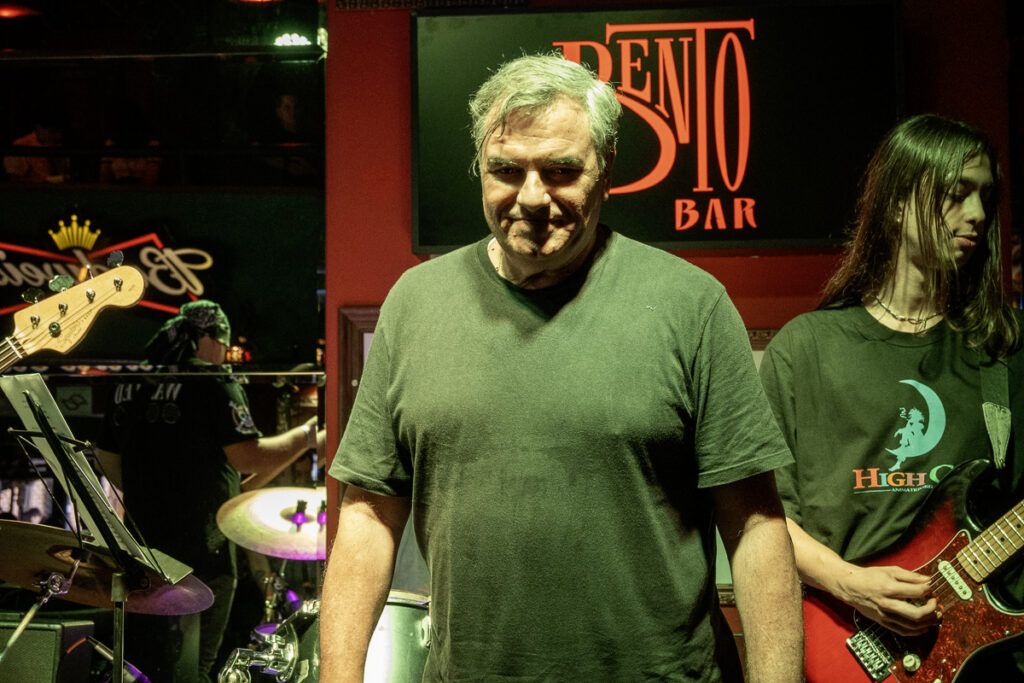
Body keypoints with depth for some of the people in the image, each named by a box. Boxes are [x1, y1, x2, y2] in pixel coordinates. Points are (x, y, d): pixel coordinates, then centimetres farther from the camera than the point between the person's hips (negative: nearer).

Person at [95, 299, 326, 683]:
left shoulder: (130, 386, 10)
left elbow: (106, 456, 18)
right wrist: (309, 436, -6)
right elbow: (246, 456, -16)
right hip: (203, 547, -6)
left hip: (142, 541, 6)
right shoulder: (215, 382, -9)